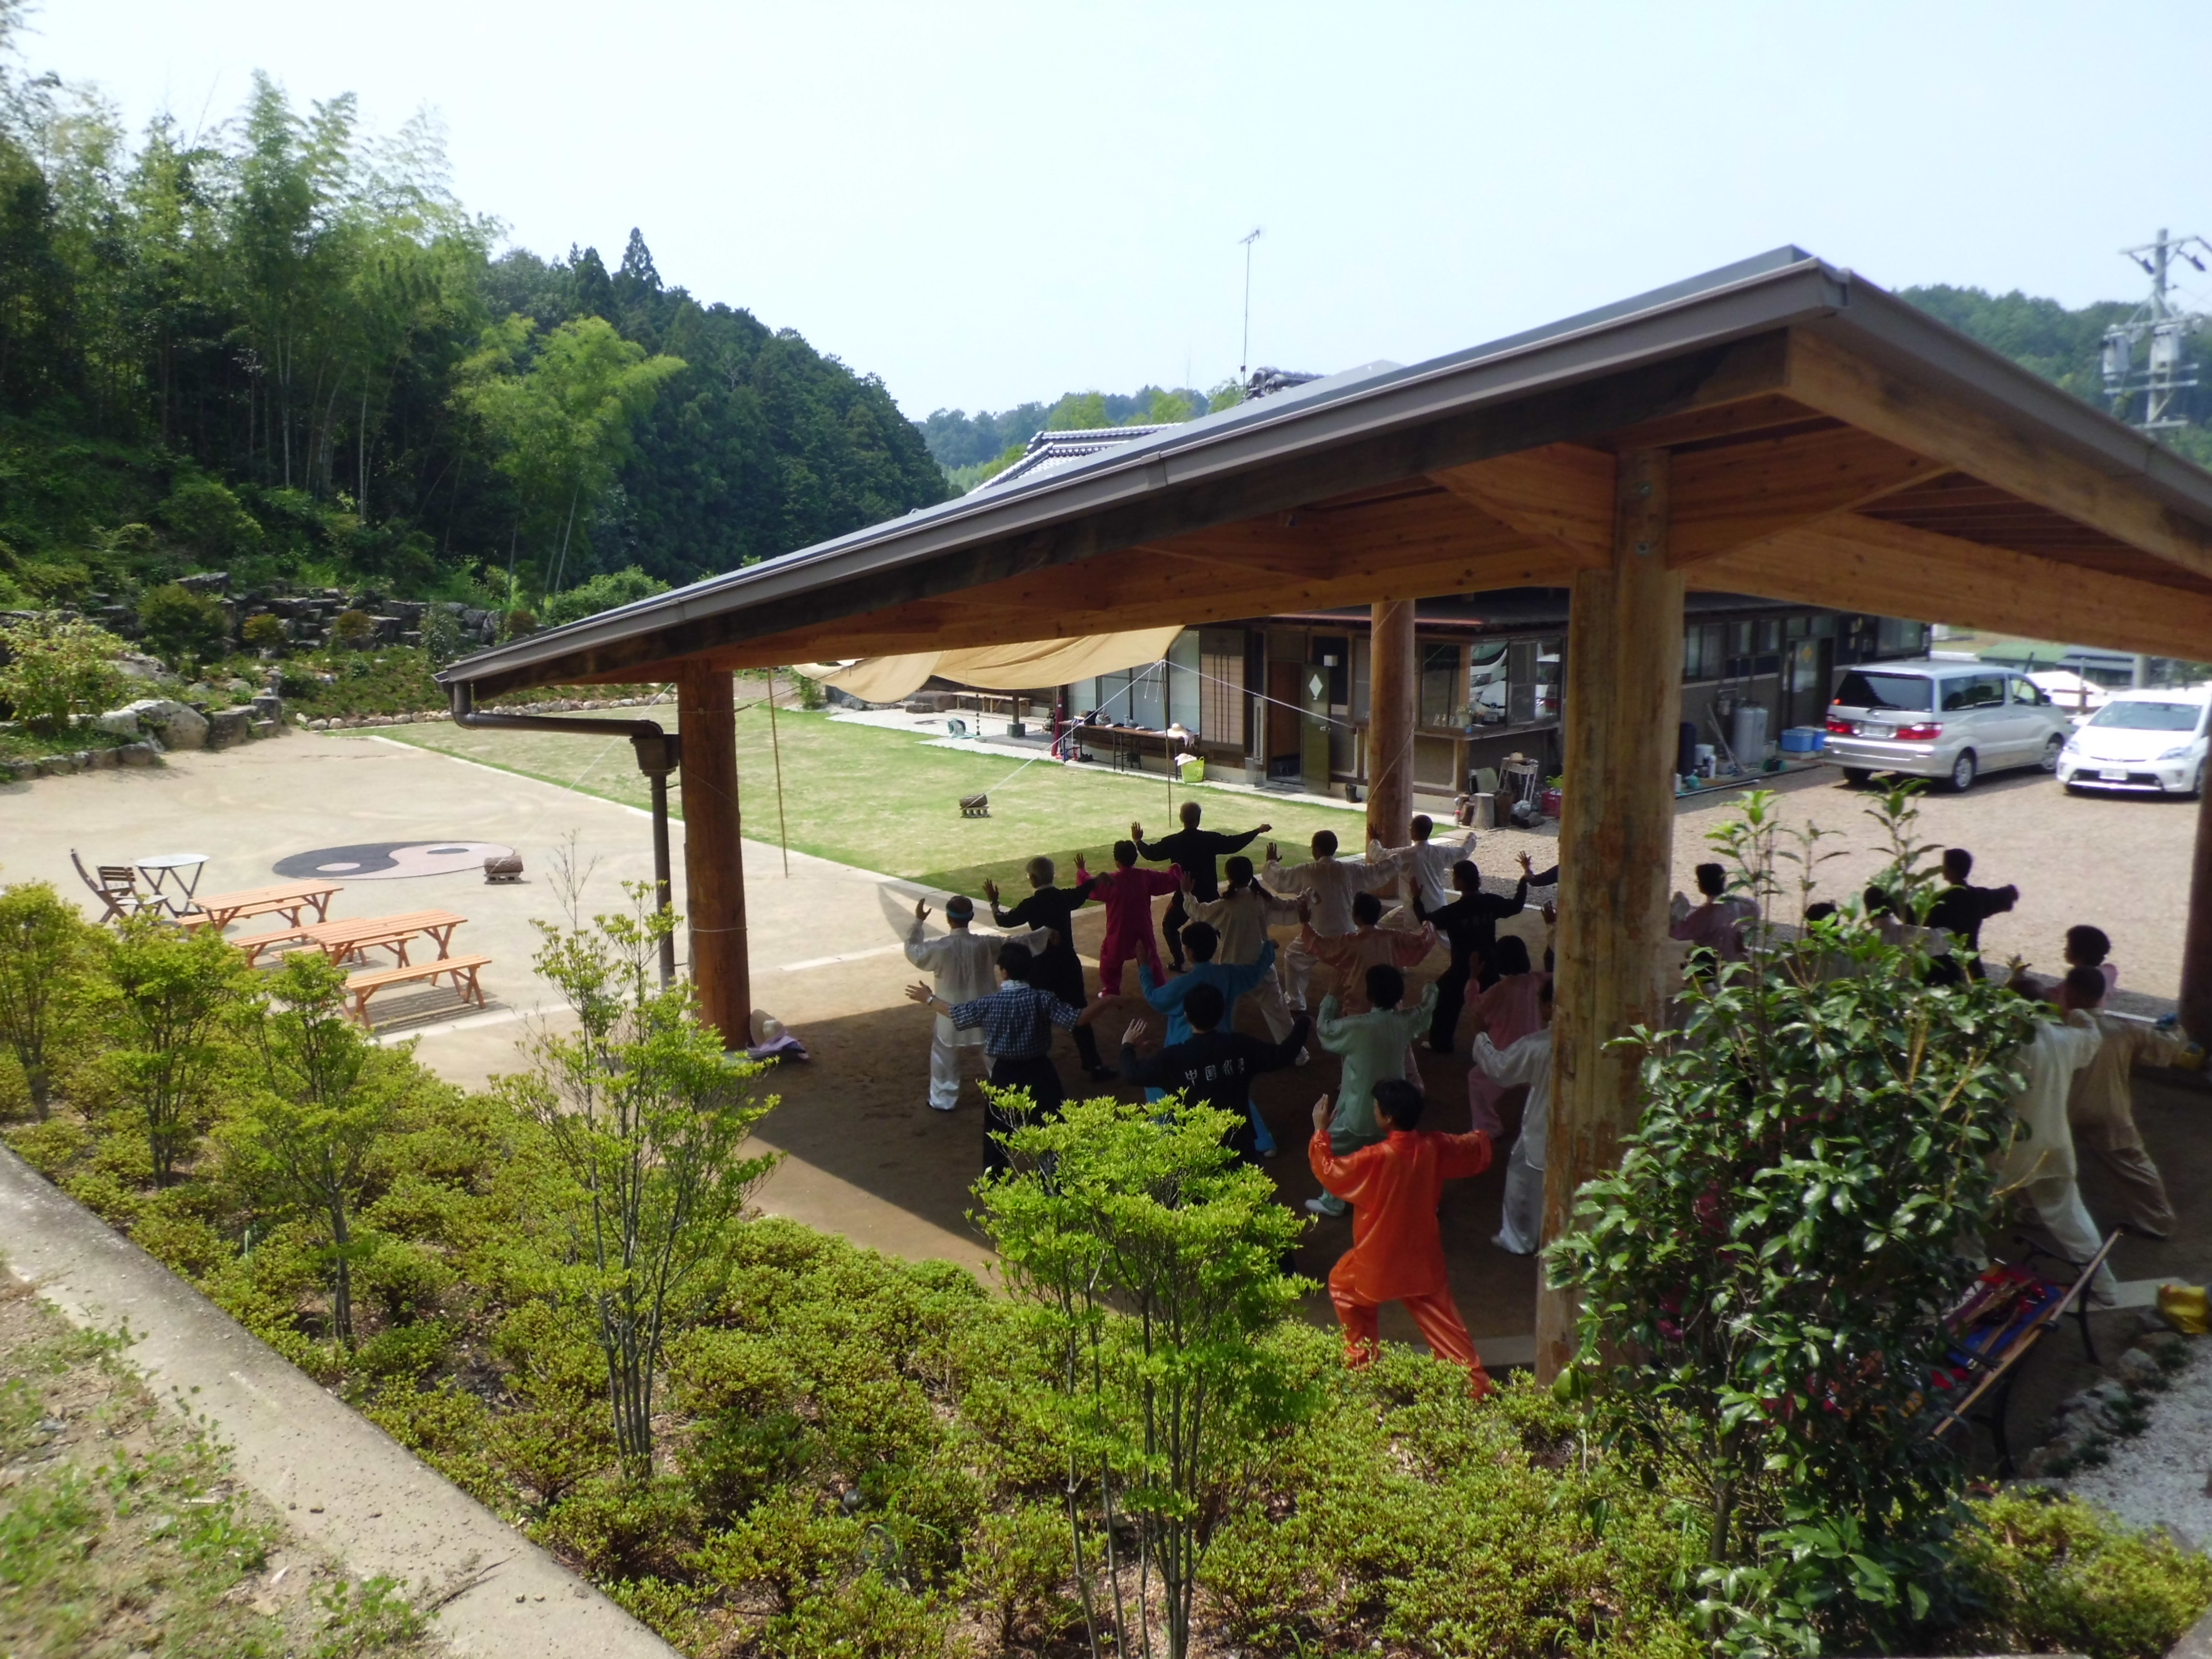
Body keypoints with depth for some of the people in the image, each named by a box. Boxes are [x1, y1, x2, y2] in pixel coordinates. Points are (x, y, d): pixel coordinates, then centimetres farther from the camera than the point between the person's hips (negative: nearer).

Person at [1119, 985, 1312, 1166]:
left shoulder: (1174, 1057, -15)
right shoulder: (1241, 1046, -8)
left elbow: (1132, 1074, -7)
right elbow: (1281, 1055, -1)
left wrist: (1128, 1046, 14)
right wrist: (1303, 1024, 15)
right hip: (1239, 1145, 3)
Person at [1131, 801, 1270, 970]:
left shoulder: (1172, 842, -12)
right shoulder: (1211, 839, -11)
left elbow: (1151, 853, 3)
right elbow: (1234, 843, 0)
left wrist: (1138, 840, 22)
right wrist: (1258, 831, 12)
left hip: (1185, 896, -1)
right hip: (1209, 896, 1)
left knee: (1169, 926, 20)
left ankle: (1179, 963, 15)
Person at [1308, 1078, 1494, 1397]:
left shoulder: (1376, 1158, -26)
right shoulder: (1434, 1148, -11)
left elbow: (1330, 1171, -14)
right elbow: (1478, 1153, 8)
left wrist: (1321, 1132, -3)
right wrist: (1482, 1136, 30)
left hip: (1378, 1263, -4)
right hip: (1423, 1261, 4)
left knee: (1341, 1285, 23)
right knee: (1442, 1322, 11)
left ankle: (1361, 1361, 31)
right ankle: (1477, 1385, 7)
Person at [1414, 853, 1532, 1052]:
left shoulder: (1453, 911, -21)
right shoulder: (1491, 902, -8)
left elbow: (1425, 920, -7)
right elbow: (1516, 906, 10)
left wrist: (1416, 898, 3)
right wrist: (1525, 879, 18)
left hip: (1463, 969, -5)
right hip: (1489, 967, 5)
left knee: (1446, 1002, 11)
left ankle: (1440, 1043, 15)